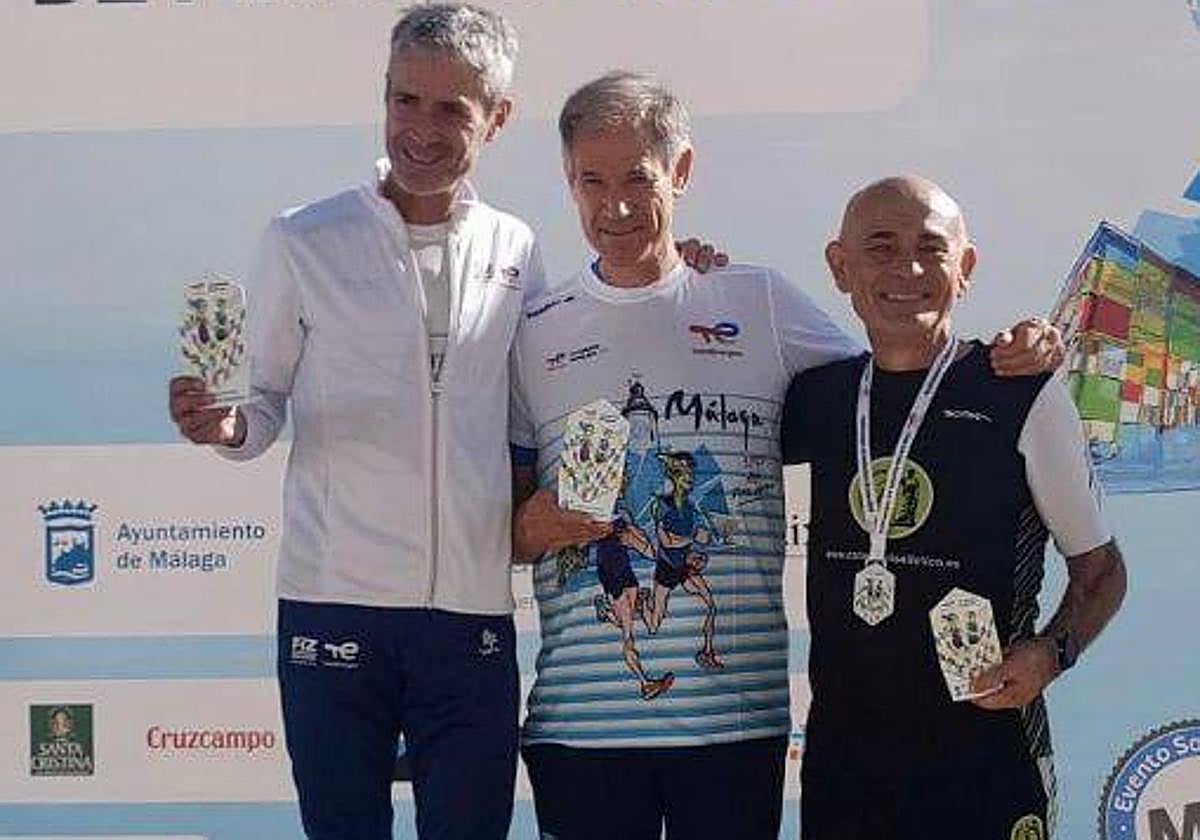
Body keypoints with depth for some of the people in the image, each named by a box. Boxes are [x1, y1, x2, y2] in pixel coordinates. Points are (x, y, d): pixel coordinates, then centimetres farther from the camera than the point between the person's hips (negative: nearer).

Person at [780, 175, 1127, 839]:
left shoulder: (1022, 396, -3)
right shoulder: (815, 398, 7)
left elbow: (1101, 571, 5)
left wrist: (1051, 652, -14)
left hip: (984, 759, -3)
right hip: (840, 753, 3)